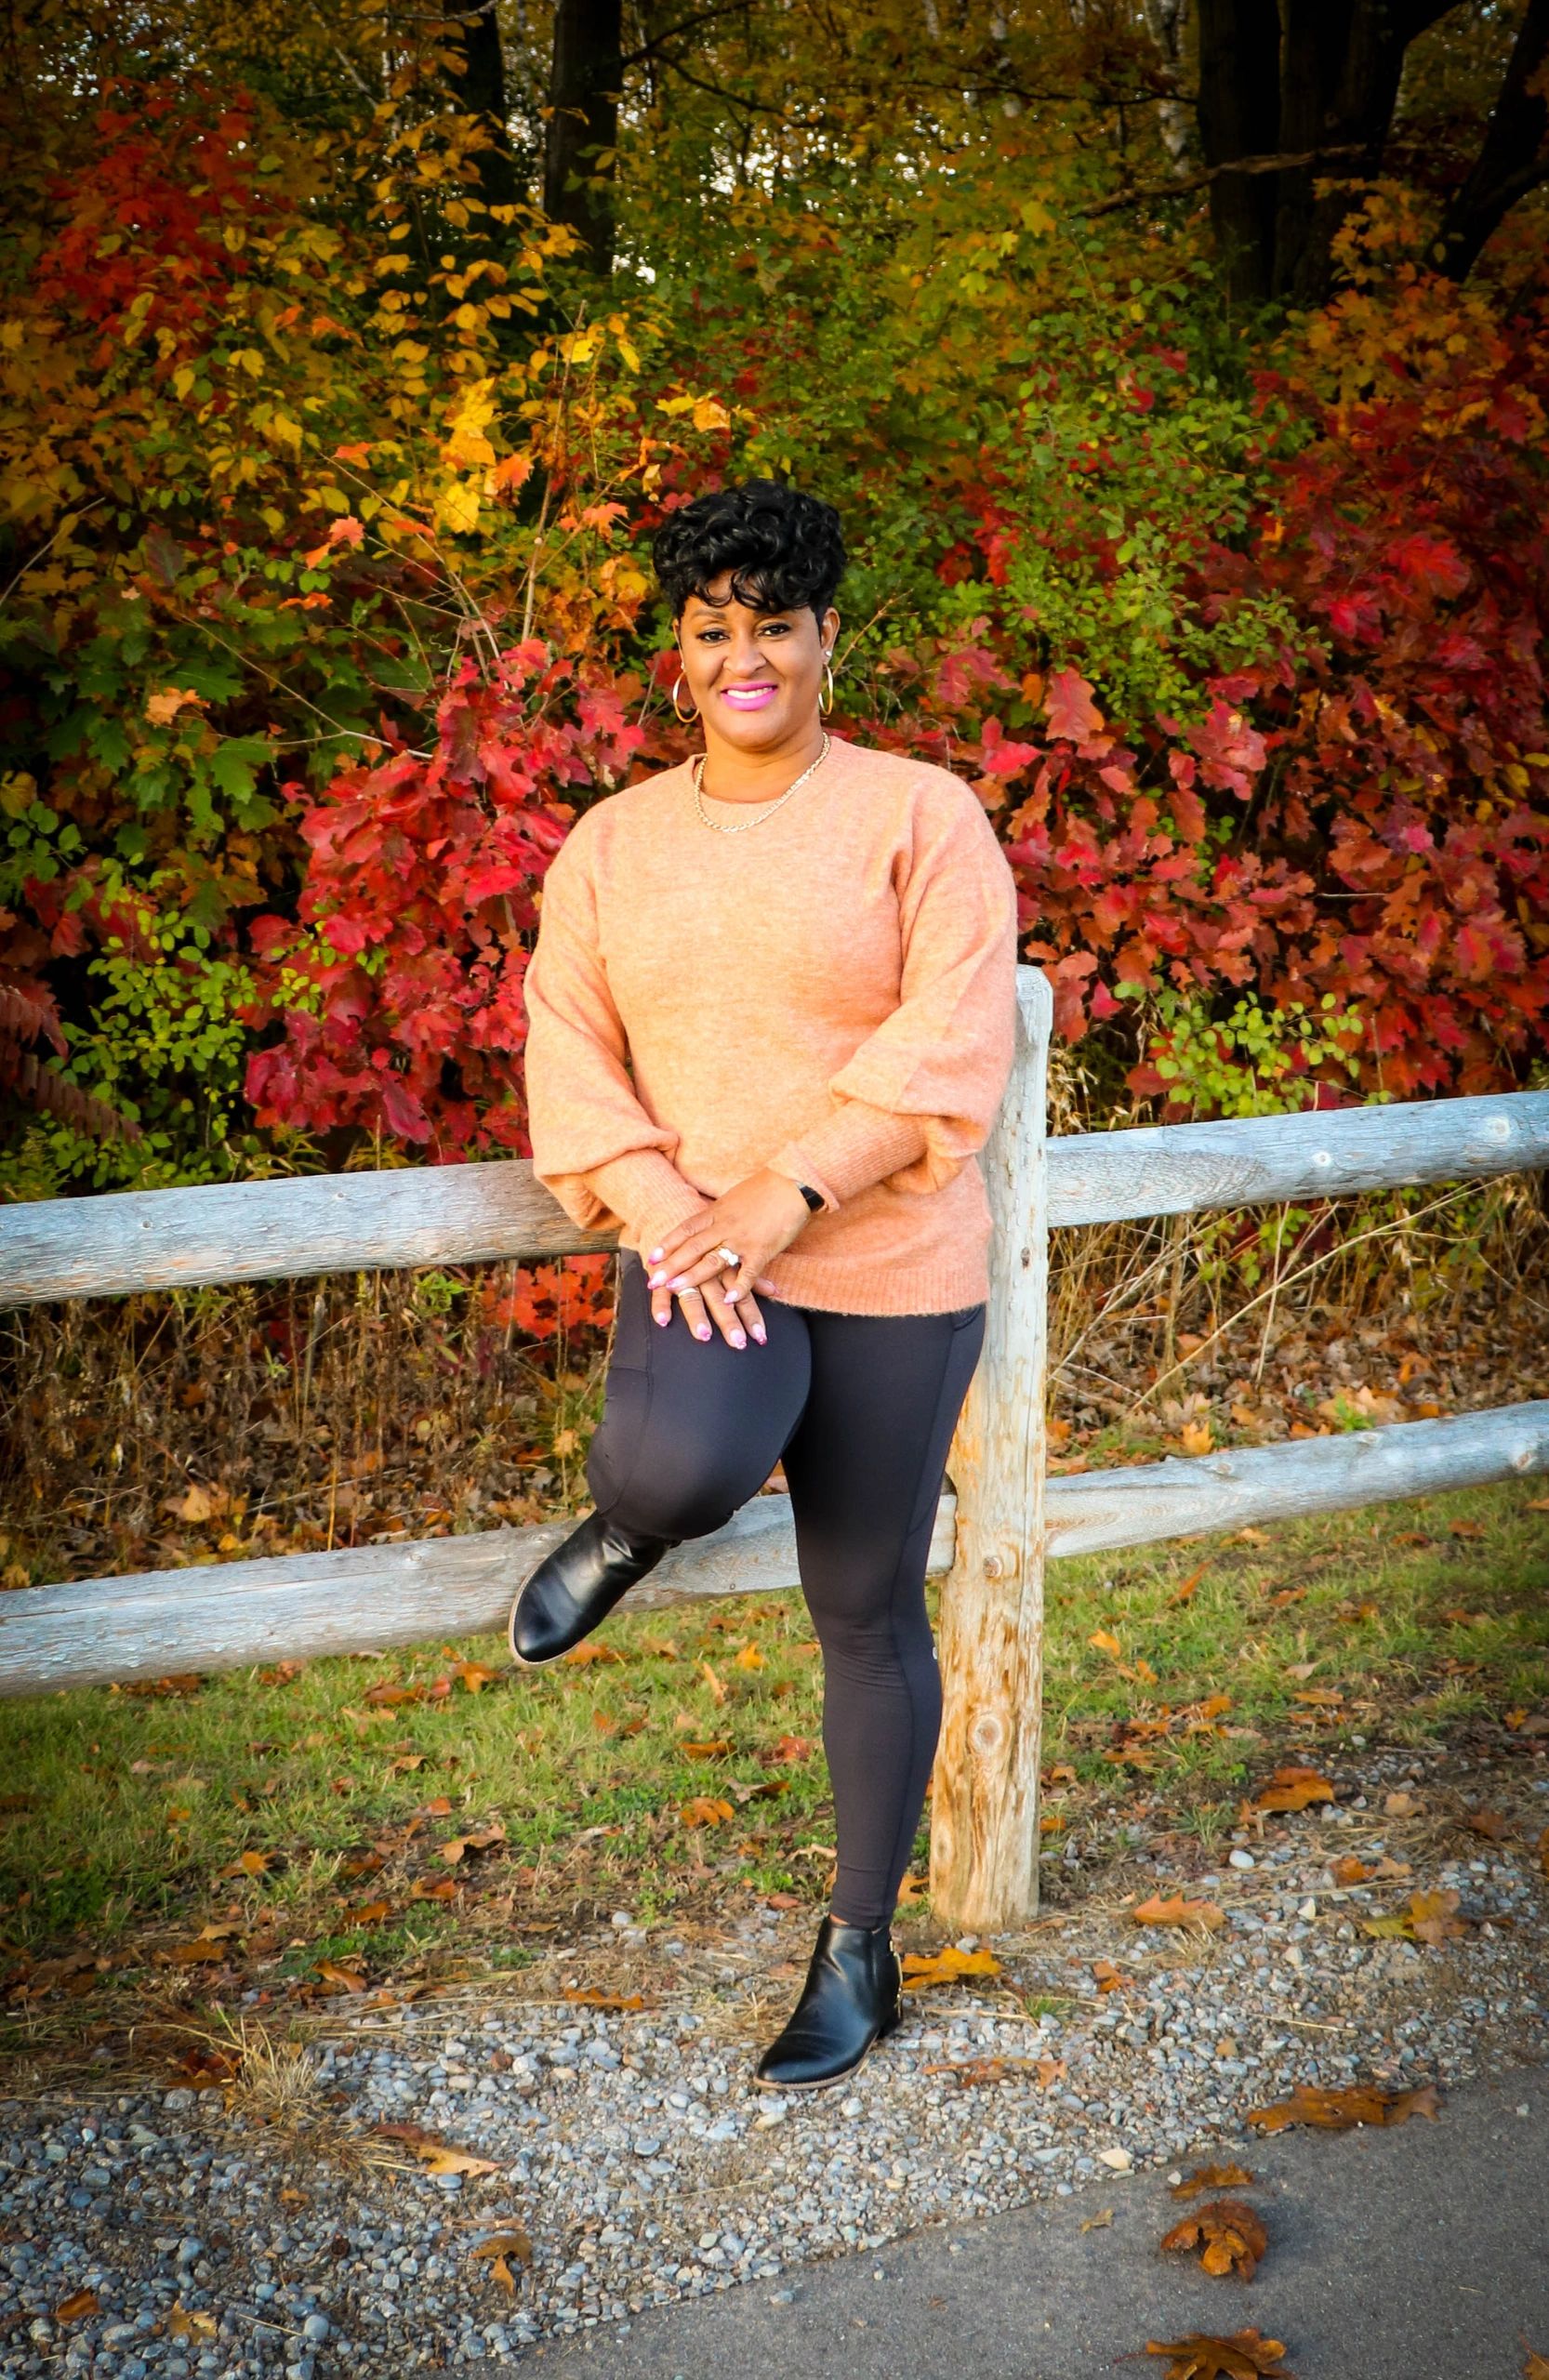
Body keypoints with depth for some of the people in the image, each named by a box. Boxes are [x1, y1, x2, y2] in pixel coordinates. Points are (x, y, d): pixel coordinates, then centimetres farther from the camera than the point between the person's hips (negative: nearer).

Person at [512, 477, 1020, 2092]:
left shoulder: (921, 816, -2)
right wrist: (670, 1217, -13)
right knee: (681, 1467, -32)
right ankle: (628, 1523, 8)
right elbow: (571, 1051, 3)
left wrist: (785, 1196, -20)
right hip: (700, 1255, 1)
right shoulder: (611, 845, 9)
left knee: (866, 1610, 6)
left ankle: (860, 1952, 24)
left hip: (888, 1272, -1)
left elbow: (952, 1043, -12)